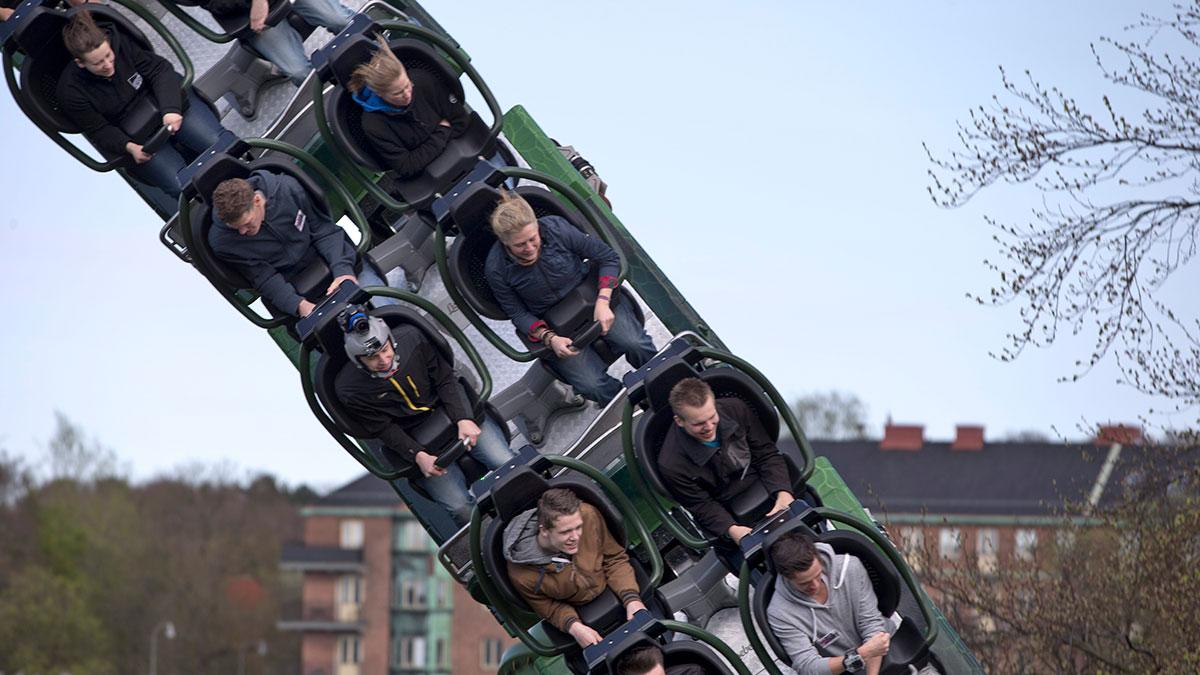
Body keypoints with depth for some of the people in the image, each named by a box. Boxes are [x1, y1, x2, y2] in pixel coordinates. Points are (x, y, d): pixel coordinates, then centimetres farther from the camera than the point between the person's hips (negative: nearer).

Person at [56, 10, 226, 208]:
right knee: (181, 186, -23)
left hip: (171, 104, 2)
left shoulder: (120, 43, -14)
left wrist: (171, 108, -24)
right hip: (135, 138, -2)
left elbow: (159, 69, -8)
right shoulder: (70, 92, -17)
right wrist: (129, 147, -26)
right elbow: (99, 131, -7)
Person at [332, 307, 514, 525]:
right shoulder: (348, 389, -19)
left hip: (458, 413, 2)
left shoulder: (410, 337, -14)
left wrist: (464, 419, -19)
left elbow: (445, 379, -6)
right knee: (461, 509, -16)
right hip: (414, 443, -2)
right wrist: (418, 456, -24)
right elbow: (384, 430, -12)